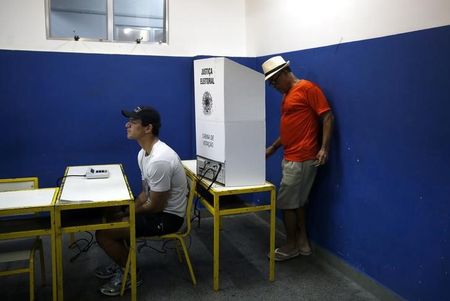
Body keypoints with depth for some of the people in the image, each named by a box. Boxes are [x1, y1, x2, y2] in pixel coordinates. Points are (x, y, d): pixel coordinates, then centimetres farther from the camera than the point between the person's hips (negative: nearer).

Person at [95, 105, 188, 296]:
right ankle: (121, 264, 28)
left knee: (103, 233, -12)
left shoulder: (159, 160, -30)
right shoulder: (143, 153, 4)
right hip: (156, 208, 10)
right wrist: (127, 210, -1)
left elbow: (156, 206, -23)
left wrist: (127, 212, -7)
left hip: (167, 216, -10)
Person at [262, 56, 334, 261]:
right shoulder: (288, 94, 17)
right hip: (292, 157, 9)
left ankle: (291, 246, 13)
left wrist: (324, 148, -22)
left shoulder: (307, 88, -10)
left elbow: (327, 117, -15)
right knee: (298, 201, 14)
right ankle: (303, 242, 25)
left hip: (301, 158, -9)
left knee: (286, 202, -2)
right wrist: (273, 148, 18)